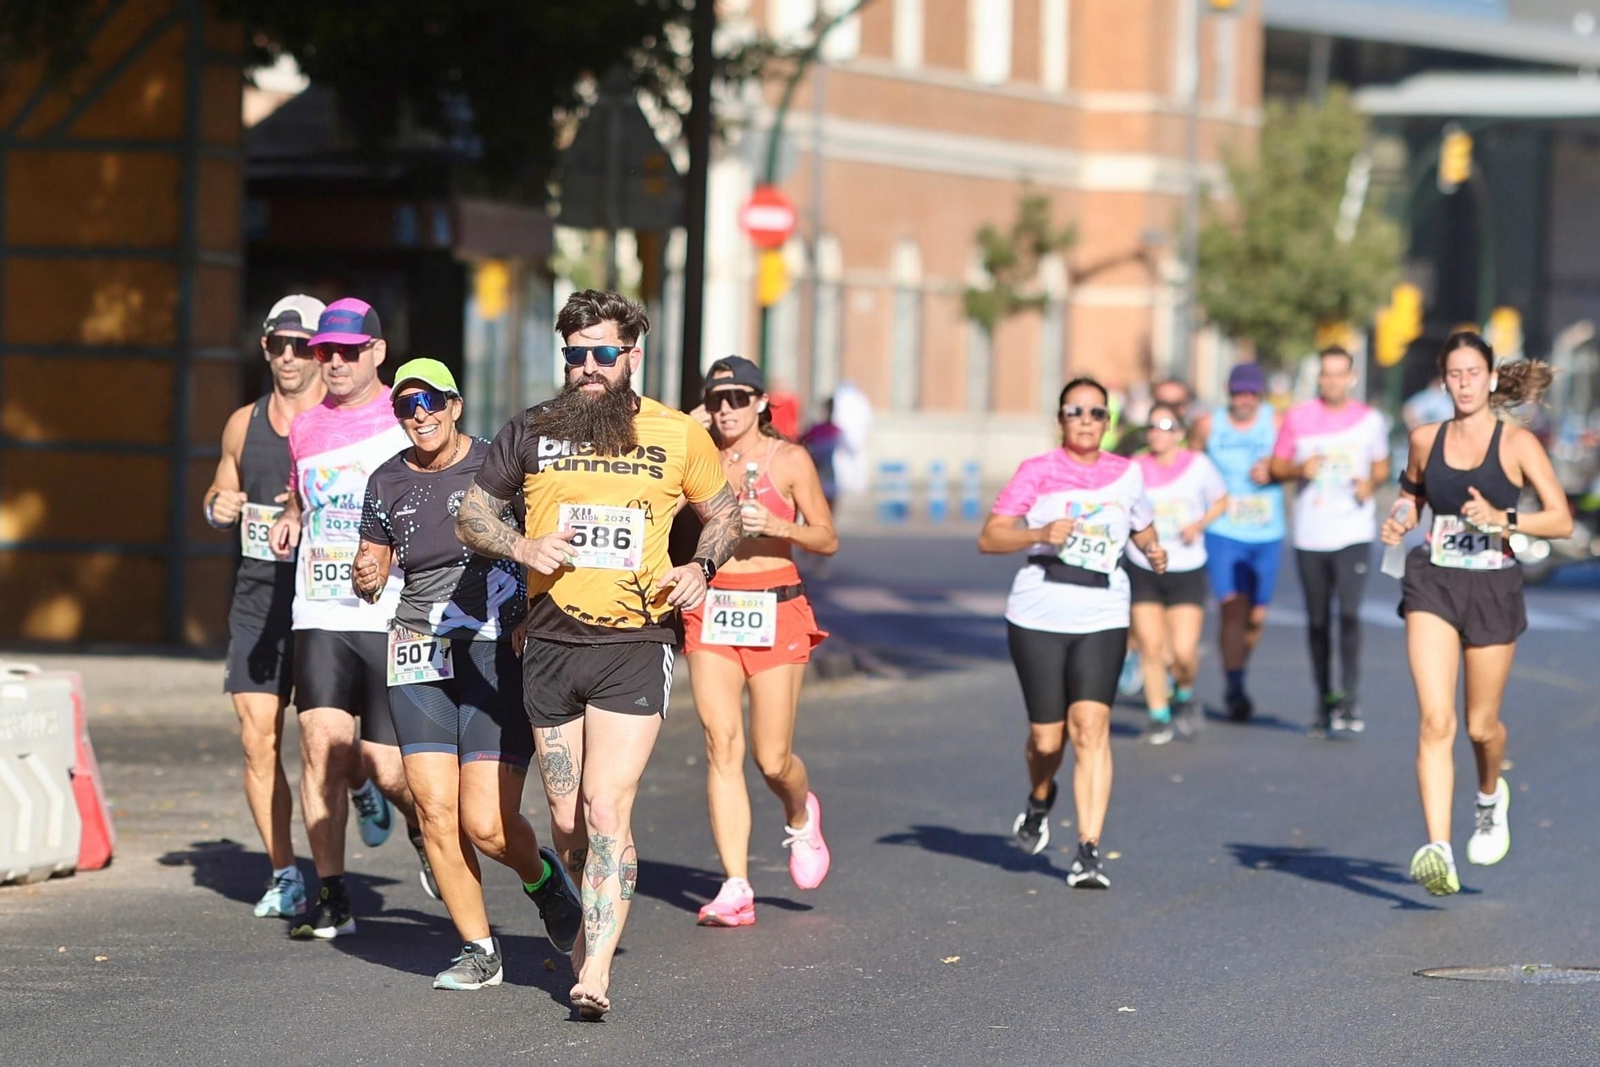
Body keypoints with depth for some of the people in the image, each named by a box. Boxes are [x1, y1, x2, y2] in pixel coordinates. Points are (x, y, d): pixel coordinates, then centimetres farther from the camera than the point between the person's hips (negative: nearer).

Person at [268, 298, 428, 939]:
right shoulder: (304, 430, 12)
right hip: (320, 616, 3)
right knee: (322, 741, -13)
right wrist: (291, 517, 11)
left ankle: (422, 826, 31)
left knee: (386, 770, -5)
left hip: (393, 619, -3)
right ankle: (331, 897, -3)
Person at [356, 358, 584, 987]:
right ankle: (478, 950, 8)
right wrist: (366, 577, -3)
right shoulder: (387, 482, 9)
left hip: (499, 650, -4)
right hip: (420, 655, 4)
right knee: (435, 812, -7)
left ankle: (542, 876, 25)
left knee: (487, 826, -10)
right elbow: (371, 570, 21)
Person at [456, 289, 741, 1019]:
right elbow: (470, 516, 12)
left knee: (607, 810, -15)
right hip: (551, 645, 3)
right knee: (568, 822, 9)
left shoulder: (678, 436, 3)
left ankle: (595, 971, -18)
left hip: (635, 648, -2)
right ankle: (588, 925, 35)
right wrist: (521, 547, -7)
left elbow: (725, 514, 18)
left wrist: (702, 565, -2)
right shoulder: (532, 432, 5)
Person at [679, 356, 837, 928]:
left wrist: (776, 526, -15)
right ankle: (735, 889, -9)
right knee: (721, 746, -9)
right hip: (712, 611, 2)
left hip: (775, 611, -2)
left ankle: (801, 816, 36)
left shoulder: (789, 460, 0)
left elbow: (827, 539, 1)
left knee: (773, 758, -1)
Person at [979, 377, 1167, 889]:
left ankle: (1089, 849, -16)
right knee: (1047, 736, 3)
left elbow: (1143, 528, 27)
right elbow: (988, 538, -1)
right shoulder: (1037, 472, 2)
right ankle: (1040, 800, 39)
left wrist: (1153, 551, 4)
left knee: (1090, 725, -16)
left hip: (1102, 619, 1)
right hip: (1038, 616, -1)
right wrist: (1040, 534, -18)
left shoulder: (1128, 474, 10)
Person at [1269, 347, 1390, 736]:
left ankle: (1350, 697, -14)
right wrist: (1299, 469, -10)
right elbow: (1277, 467, 11)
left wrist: (1371, 484, -5)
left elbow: (1382, 466, 16)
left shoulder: (1370, 420, 5)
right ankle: (1324, 698, 19)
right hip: (1310, 536, 2)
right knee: (1317, 620, 7)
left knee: (1349, 612, -17)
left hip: (1354, 532, -2)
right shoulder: (1298, 418, 5)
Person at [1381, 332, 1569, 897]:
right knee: (1435, 722, -14)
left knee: (1481, 725, 11)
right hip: (1432, 584, 1)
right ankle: (1438, 851, -22)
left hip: (1493, 590, -1)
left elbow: (1562, 520, -7)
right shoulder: (1425, 439, 5)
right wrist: (1398, 521, 2)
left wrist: (1503, 518, -22)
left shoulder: (1517, 443, -4)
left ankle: (1490, 796, 47)